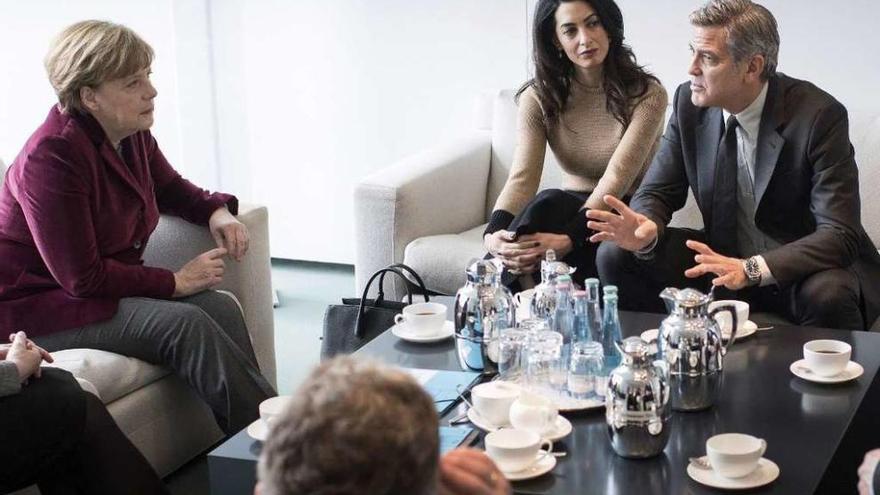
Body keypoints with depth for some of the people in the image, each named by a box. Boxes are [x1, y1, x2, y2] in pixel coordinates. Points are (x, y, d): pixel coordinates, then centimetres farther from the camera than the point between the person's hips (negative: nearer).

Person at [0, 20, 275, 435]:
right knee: (184, 323, -28)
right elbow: (82, 278, -25)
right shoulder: (51, 158, -24)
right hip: (44, 306, -8)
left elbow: (169, 187, 24)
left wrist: (216, 211, 2)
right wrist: (176, 282, -19)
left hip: (110, 285, 8)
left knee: (221, 307, -17)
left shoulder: (132, 136, 1)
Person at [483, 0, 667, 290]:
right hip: (569, 211, 3)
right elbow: (522, 178, -15)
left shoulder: (646, 95, -12)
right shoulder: (539, 98, -3)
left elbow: (617, 179, -22)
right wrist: (494, 234, -36)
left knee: (548, 204, -33)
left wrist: (568, 239, -38)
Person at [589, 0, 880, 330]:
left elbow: (841, 234, -24)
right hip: (725, 261, 5)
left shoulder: (820, 116, -20)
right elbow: (656, 192, 1)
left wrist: (751, 269, -39)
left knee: (828, 295, -38)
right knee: (615, 255, -12)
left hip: (806, 269, -4)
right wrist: (647, 228, -25)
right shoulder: (689, 102, -6)